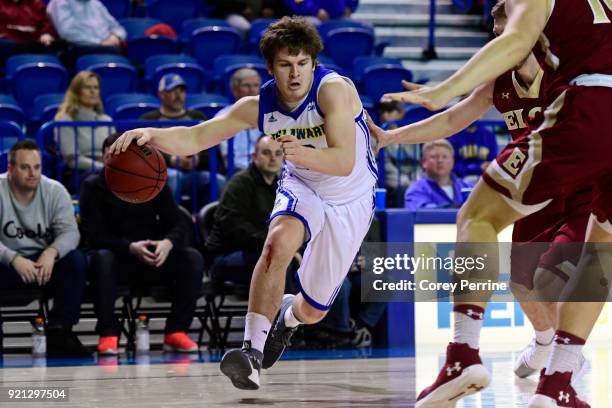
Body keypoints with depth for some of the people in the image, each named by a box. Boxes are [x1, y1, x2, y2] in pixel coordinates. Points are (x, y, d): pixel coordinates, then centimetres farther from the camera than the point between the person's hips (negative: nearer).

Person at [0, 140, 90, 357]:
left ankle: (59, 333, -24)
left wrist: (52, 252, -33)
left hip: (45, 263, 2)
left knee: (76, 260, -25)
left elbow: (70, 231, -10)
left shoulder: (55, 191, -2)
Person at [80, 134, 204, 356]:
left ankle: (176, 331, -18)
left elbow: (179, 223, 0)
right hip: (118, 257, -3)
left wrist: (168, 243, -24)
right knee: (101, 258, -37)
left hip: (153, 258, 3)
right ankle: (108, 334, -32)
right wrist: (131, 248, -28)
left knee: (192, 259, -23)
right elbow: (93, 234, -12)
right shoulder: (93, 186, -4)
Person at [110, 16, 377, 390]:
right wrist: (152, 134, -34)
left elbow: (345, 162, -39)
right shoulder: (259, 106, -15)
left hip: (350, 201, -2)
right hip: (301, 187, 2)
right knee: (278, 242, -35)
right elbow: (195, 138, -15)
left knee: (312, 311, 5)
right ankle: (253, 351, -34)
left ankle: (288, 315, 45)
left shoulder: (333, 89, -29)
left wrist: (302, 154, -58)